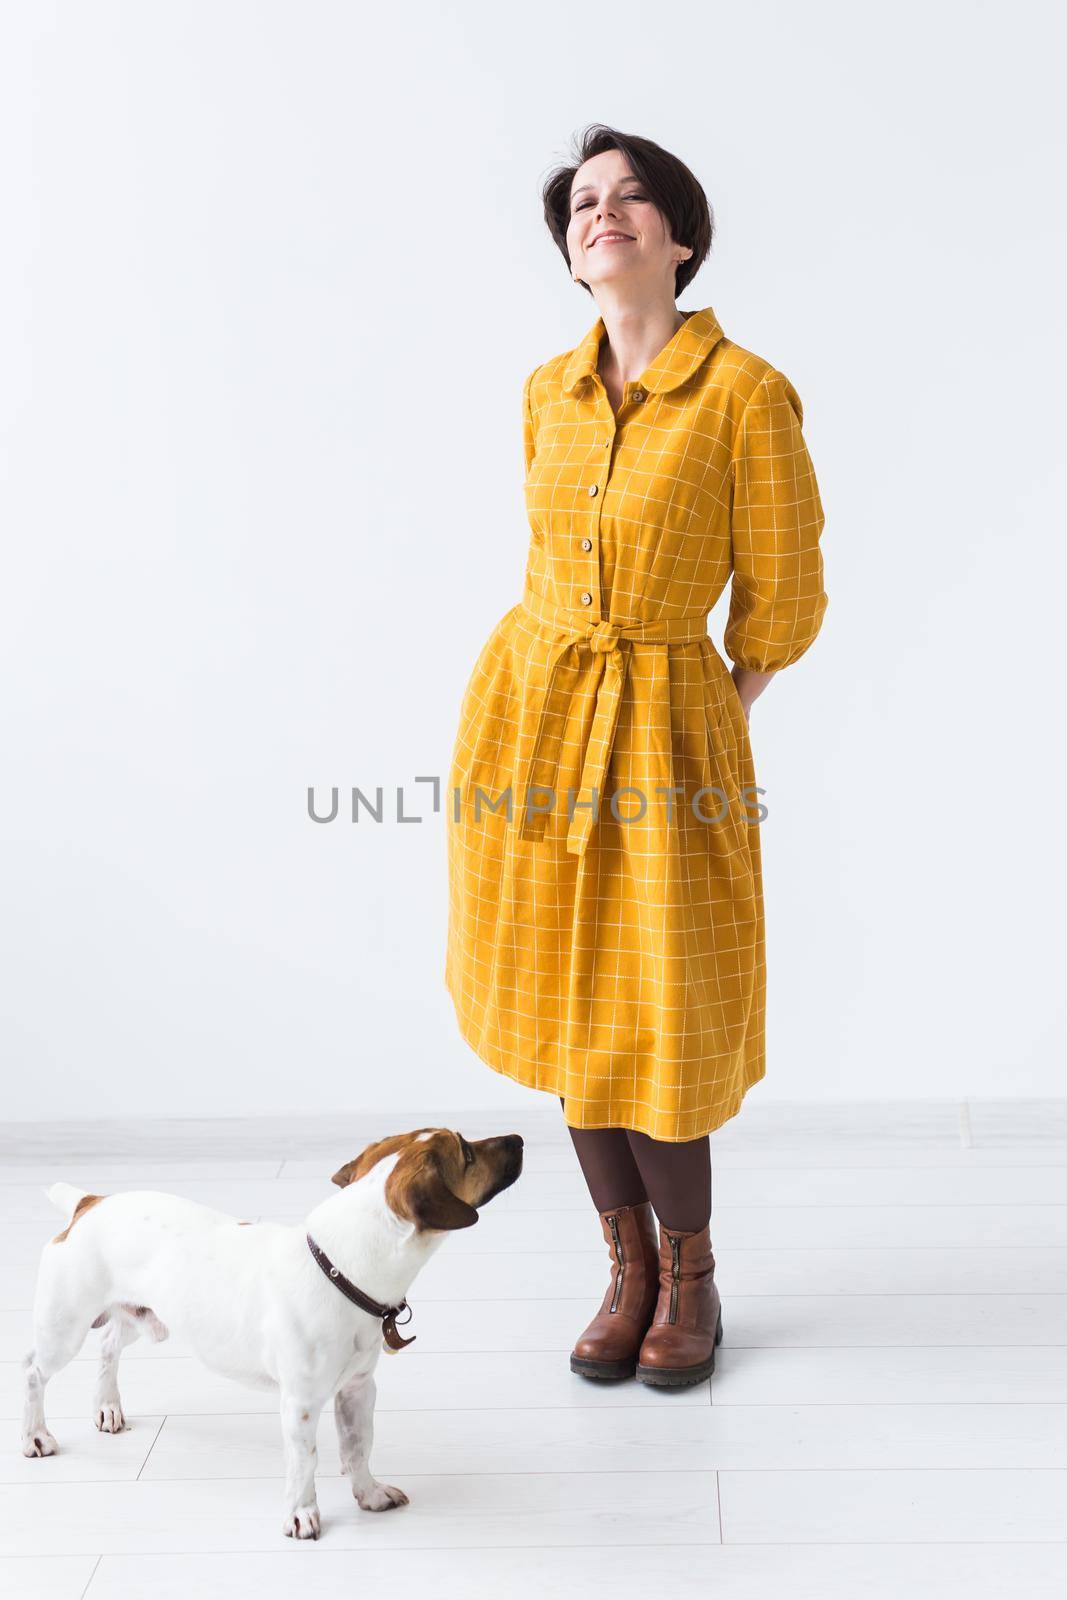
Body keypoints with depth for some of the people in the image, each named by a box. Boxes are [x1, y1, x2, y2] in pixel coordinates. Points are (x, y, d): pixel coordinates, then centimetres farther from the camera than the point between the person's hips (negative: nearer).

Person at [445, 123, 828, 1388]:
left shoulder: (747, 395, -12)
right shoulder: (547, 393, 5)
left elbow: (781, 599, -4)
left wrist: (707, 717, 7)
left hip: (665, 717, -5)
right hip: (532, 704, 5)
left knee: (659, 1019, 1)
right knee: (570, 1001, 10)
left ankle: (689, 1278, 25)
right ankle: (628, 1268, 26)